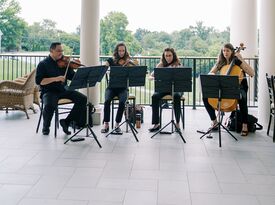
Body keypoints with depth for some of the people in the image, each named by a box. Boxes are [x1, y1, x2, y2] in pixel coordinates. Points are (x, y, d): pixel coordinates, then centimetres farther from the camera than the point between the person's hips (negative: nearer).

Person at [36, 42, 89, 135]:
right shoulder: (43, 64, -4)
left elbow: (72, 77, 7)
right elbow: (38, 81, -13)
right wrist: (55, 79, -22)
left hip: (63, 89, 5)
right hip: (49, 91, -5)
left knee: (82, 99, -13)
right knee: (49, 105, -35)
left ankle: (66, 121, 0)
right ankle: (46, 127, -4)